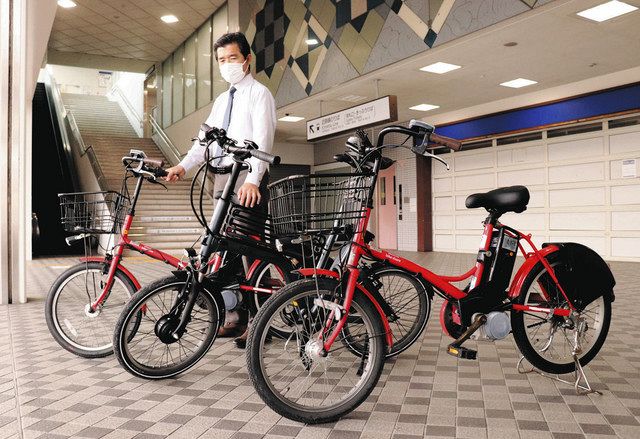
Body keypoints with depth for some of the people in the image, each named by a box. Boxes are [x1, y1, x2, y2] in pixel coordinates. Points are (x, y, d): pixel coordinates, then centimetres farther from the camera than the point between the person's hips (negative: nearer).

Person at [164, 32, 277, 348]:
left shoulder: (259, 93, 0)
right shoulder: (222, 100, 23)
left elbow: (263, 140, -15)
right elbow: (205, 139, 12)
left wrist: (253, 179, -30)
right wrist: (183, 166, -6)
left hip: (249, 185, -8)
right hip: (224, 183, 8)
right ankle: (241, 318, 18)